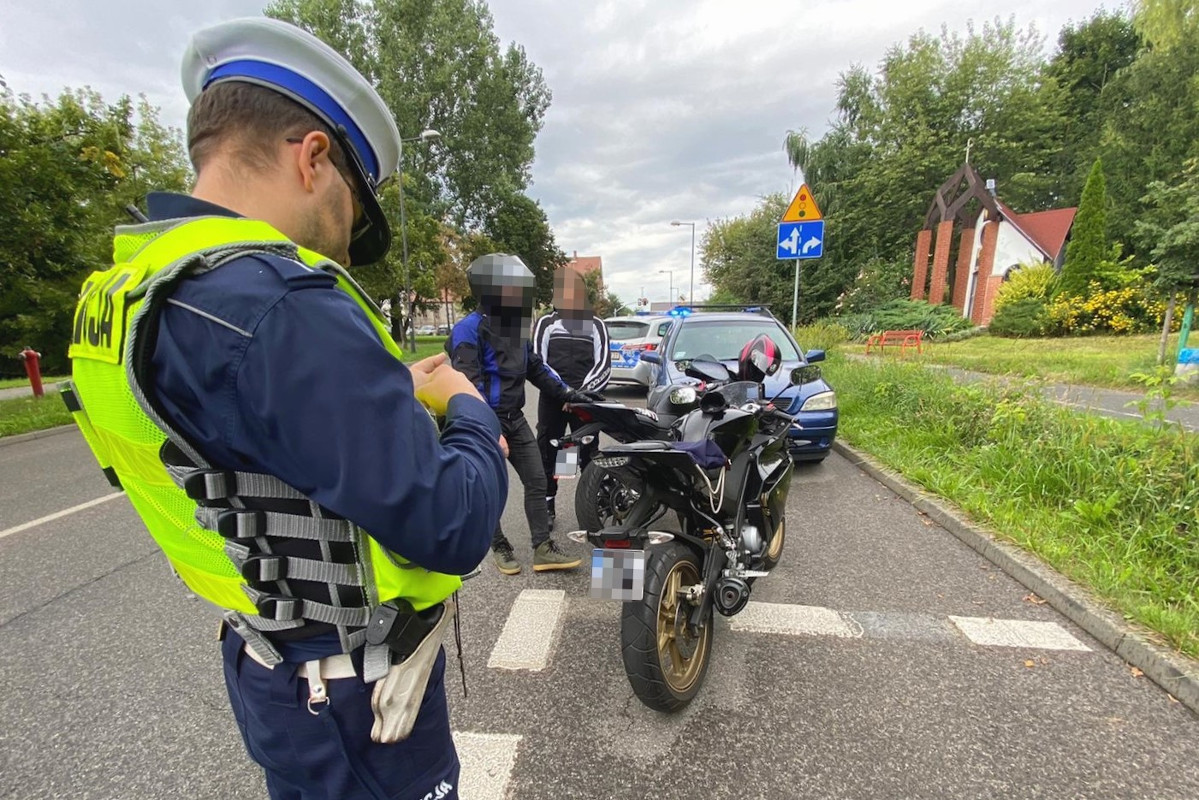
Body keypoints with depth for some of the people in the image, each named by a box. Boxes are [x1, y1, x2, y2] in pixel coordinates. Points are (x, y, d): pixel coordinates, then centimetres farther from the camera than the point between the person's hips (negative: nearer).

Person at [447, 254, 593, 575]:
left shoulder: (516, 326, 12)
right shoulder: (469, 329, -15)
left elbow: (536, 368, 21)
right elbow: (469, 384, -23)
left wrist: (568, 394, 17)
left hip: (515, 419, 8)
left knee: (537, 481, 5)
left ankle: (543, 549, 12)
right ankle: (500, 548, 25)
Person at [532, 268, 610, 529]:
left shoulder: (596, 324, 12)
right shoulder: (546, 323, 10)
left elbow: (603, 364, 1)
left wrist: (584, 391, -16)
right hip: (552, 397, 0)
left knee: (589, 453, 5)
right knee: (546, 452, 3)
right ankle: (547, 506, 14)